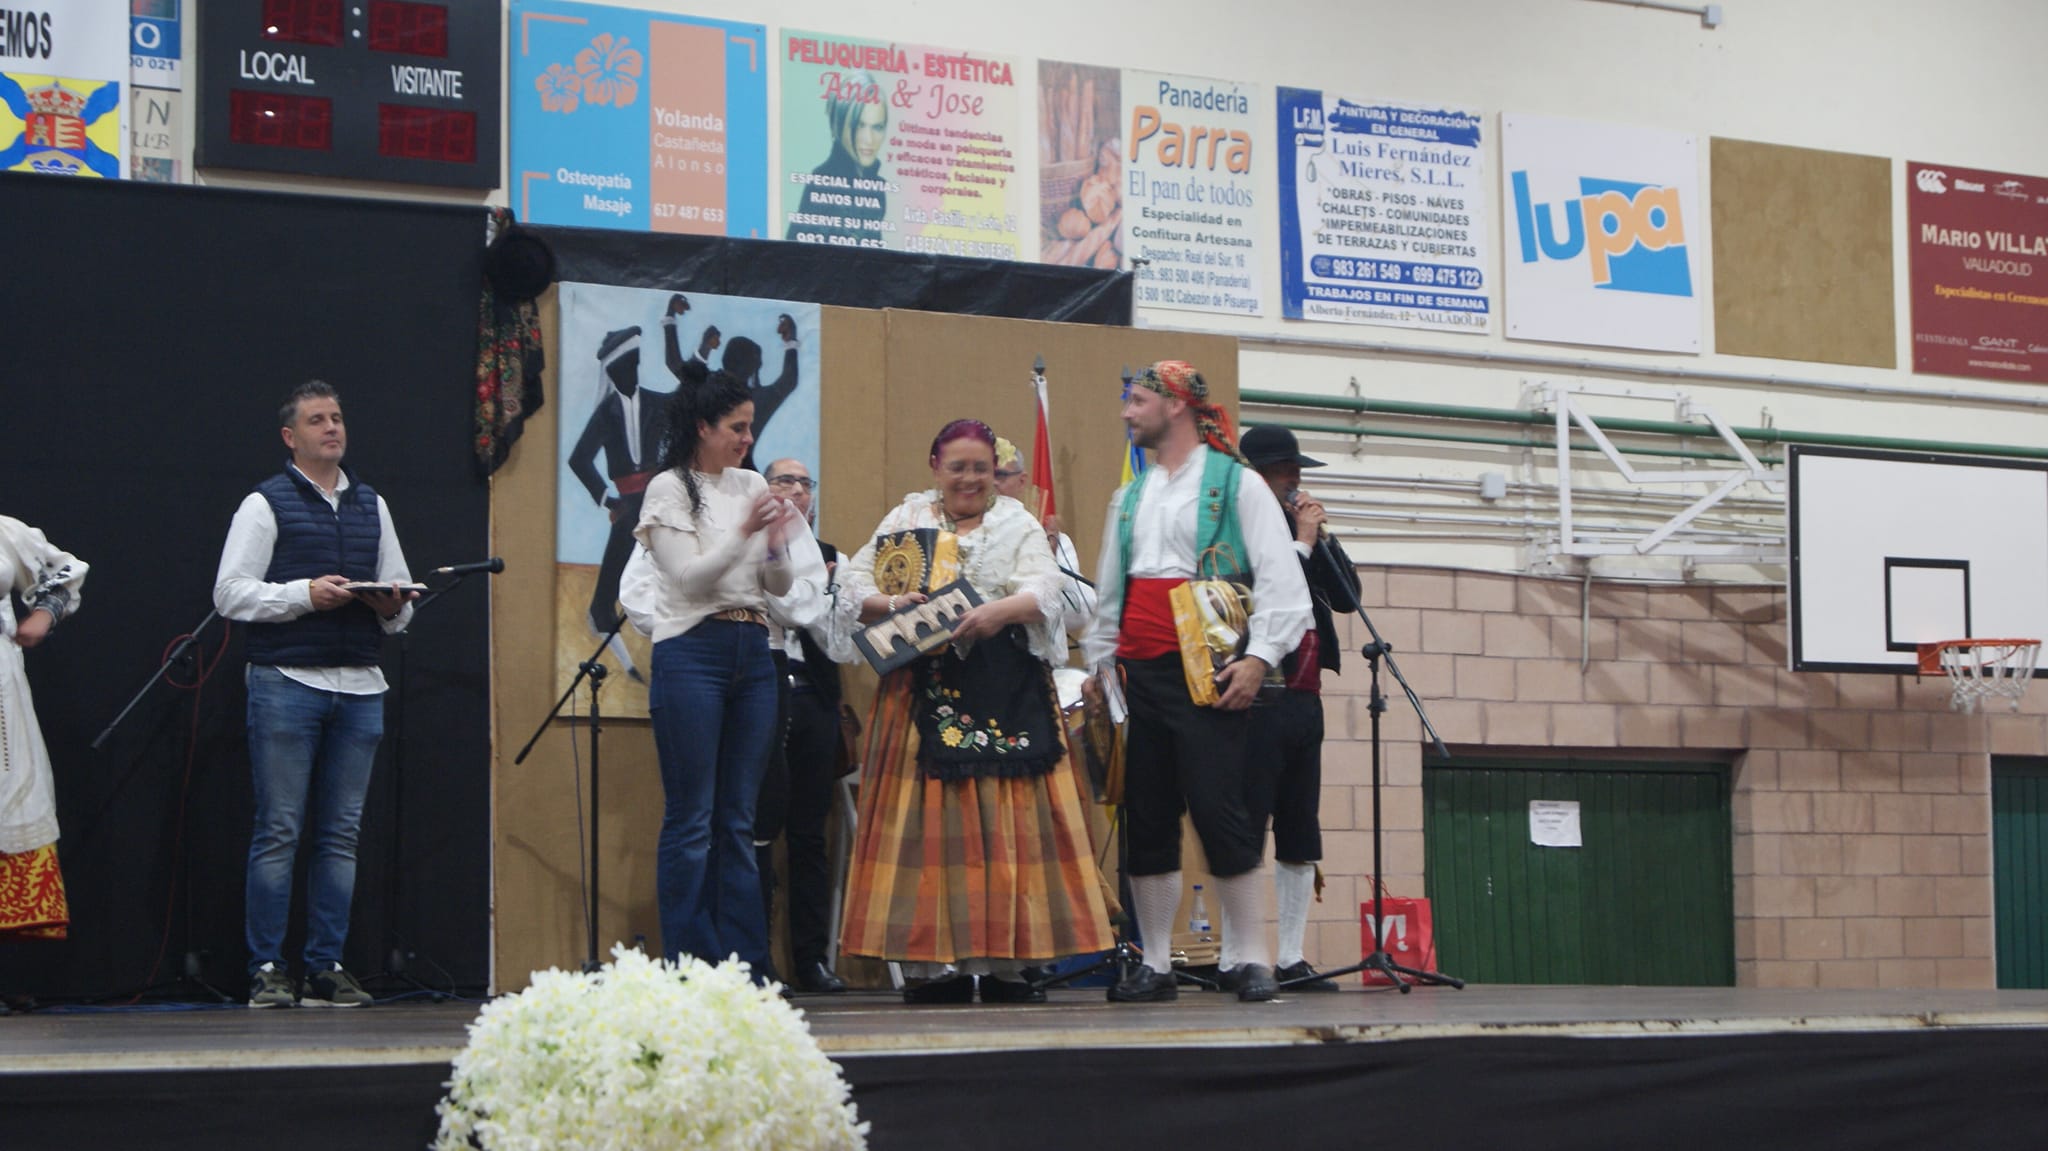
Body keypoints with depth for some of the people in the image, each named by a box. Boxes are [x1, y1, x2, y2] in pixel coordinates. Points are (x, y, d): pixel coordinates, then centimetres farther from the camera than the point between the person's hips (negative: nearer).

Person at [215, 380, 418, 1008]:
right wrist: (305, 593, -15)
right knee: (279, 831, -4)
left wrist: (391, 604, -2)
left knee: (342, 833, 5)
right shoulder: (265, 504, 3)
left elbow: (400, 595, 21)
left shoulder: (372, 505, 19)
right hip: (286, 682, -5)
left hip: (360, 686, 5)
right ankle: (266, 969, 0)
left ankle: (327, 968, 9)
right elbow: (230, 592, -5)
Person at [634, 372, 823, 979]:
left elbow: (781, 587, 11)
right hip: (692, 653, -6)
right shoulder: (669, 489, -2)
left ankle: (745, 967, 10)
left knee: (738, 819, 7)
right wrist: (744, 533, -19)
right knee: (691, 819, -4)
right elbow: (689, 578, -10)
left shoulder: (753, 487, 14)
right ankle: (689, 968, 0)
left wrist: (778, 545, -9)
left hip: (753, 655, 6)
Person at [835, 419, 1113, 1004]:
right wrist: (890, 603, -14)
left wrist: (1002, 610, -24)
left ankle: (1006, 960, -1)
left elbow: (1045, 589, -4)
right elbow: (854, 584, 7)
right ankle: (936, 963, -2)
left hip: (1007, 691, 0)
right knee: (930, 816, -4)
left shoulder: (1019, 524, 13)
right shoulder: (904, 521, 16)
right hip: (925, 688, 0)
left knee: (1009, 816, -4)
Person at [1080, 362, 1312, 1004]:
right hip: (1140, 673, 6)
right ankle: (1155, 965, 10)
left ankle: (1255, 959, -3)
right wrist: (1098, 663, 16)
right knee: (1147, 819, 5)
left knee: (1216, 808, -11)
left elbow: (1280, 578, -6)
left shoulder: (1236, 485, 1)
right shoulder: (1129, 499, 20)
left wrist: (1259, 658, -15)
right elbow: (1108, 591, 25)